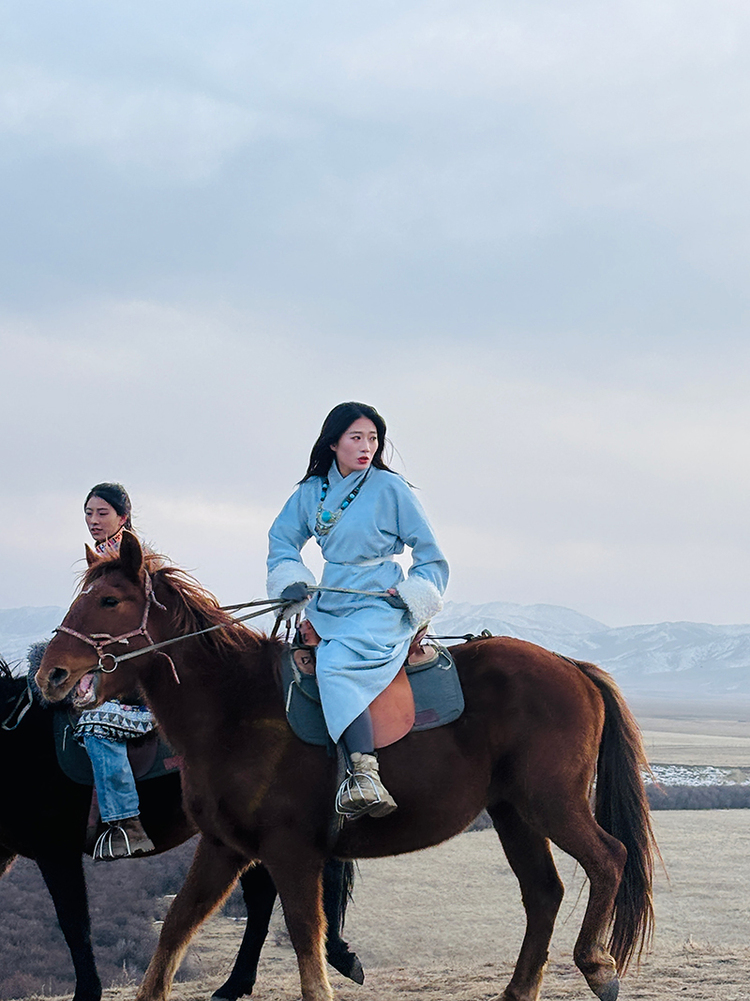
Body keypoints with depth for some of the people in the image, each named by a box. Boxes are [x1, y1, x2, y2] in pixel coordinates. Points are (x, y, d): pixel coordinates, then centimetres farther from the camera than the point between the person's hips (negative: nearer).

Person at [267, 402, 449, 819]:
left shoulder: (391, 489, -2)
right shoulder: (312, 491, 9)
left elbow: (430, 555, 4)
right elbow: (282, 538, 22)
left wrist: (411, 594, -9)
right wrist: (291, 580, 6)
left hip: (380, 605, -6)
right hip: (329, 606, 6)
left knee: (336, 663, -31)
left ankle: (365, 775, -41)